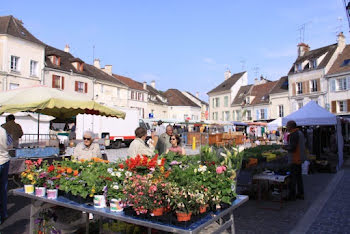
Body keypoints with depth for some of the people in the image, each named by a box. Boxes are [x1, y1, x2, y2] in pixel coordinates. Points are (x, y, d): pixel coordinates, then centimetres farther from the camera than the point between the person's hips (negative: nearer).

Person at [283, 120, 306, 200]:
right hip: (299, 158, 10)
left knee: (293, 177, -3)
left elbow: (292, 147, -24)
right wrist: (288, 146, 14)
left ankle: (292, 195, 3)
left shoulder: (293, 134, -18)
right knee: (298, 176, 16)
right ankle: (300, 194, 24)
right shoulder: (300, 132, 13)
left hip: (294, 159, -10)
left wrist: (285, 147, -6)